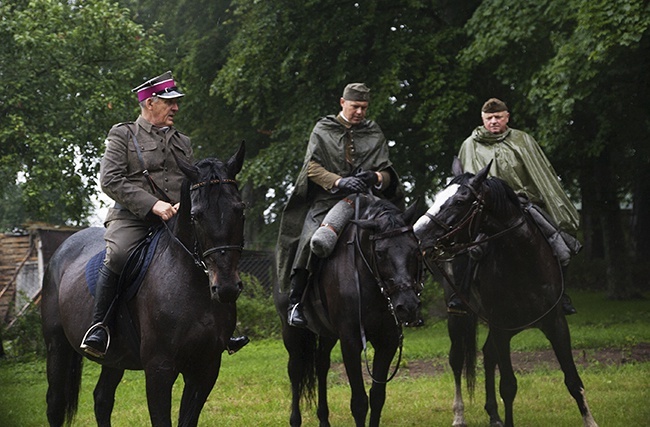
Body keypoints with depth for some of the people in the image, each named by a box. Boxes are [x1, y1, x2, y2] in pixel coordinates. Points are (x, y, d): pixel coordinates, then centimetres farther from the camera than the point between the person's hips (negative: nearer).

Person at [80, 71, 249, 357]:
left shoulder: (182, 143, 22)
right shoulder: (122, 135, 6)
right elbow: (110, 180, -7)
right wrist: (152, 204, -17)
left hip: (176, 218, 5)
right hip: (132, 215, -5)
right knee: (117, 255, -34)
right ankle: (98, 327, -23)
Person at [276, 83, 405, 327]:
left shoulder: (375, 134, 16)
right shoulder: (323, 130, 10)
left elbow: (386, 172, 11)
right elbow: (312, 167, -3)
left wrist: (376, 177, -15)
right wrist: (339, 182, -20)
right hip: (326, 201, -3)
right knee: (312, 239, -29)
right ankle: (295, 301, -19)